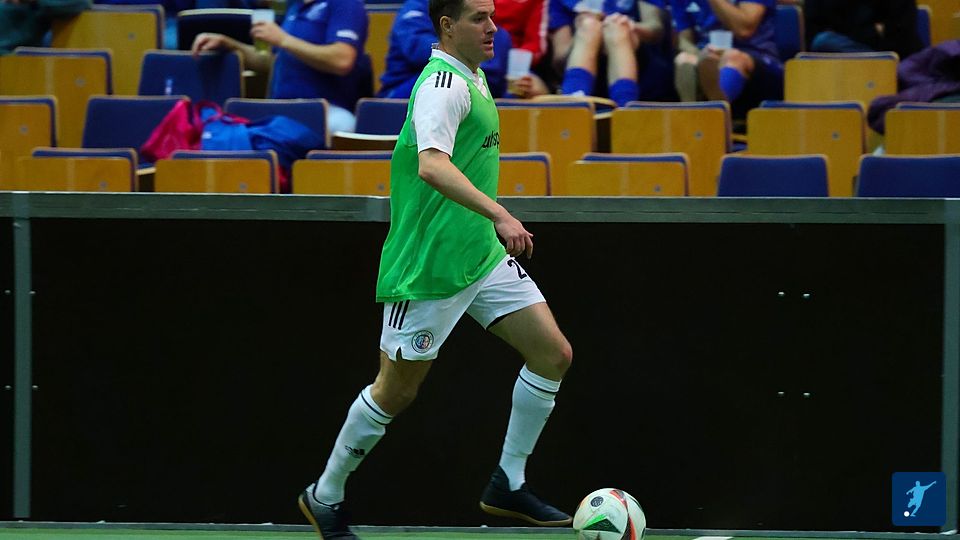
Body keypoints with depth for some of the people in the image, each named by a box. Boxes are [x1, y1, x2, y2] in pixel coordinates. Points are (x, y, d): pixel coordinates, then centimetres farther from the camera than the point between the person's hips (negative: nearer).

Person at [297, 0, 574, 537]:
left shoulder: (472, 78, 12)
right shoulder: (444, 85, -19)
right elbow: (431, 165, -36)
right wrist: (498, 214, -45)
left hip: (483, 255, 9)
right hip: (428, 268, -9)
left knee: (553, 353, 1)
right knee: (397, 390, 1)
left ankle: (508, 484, 11)